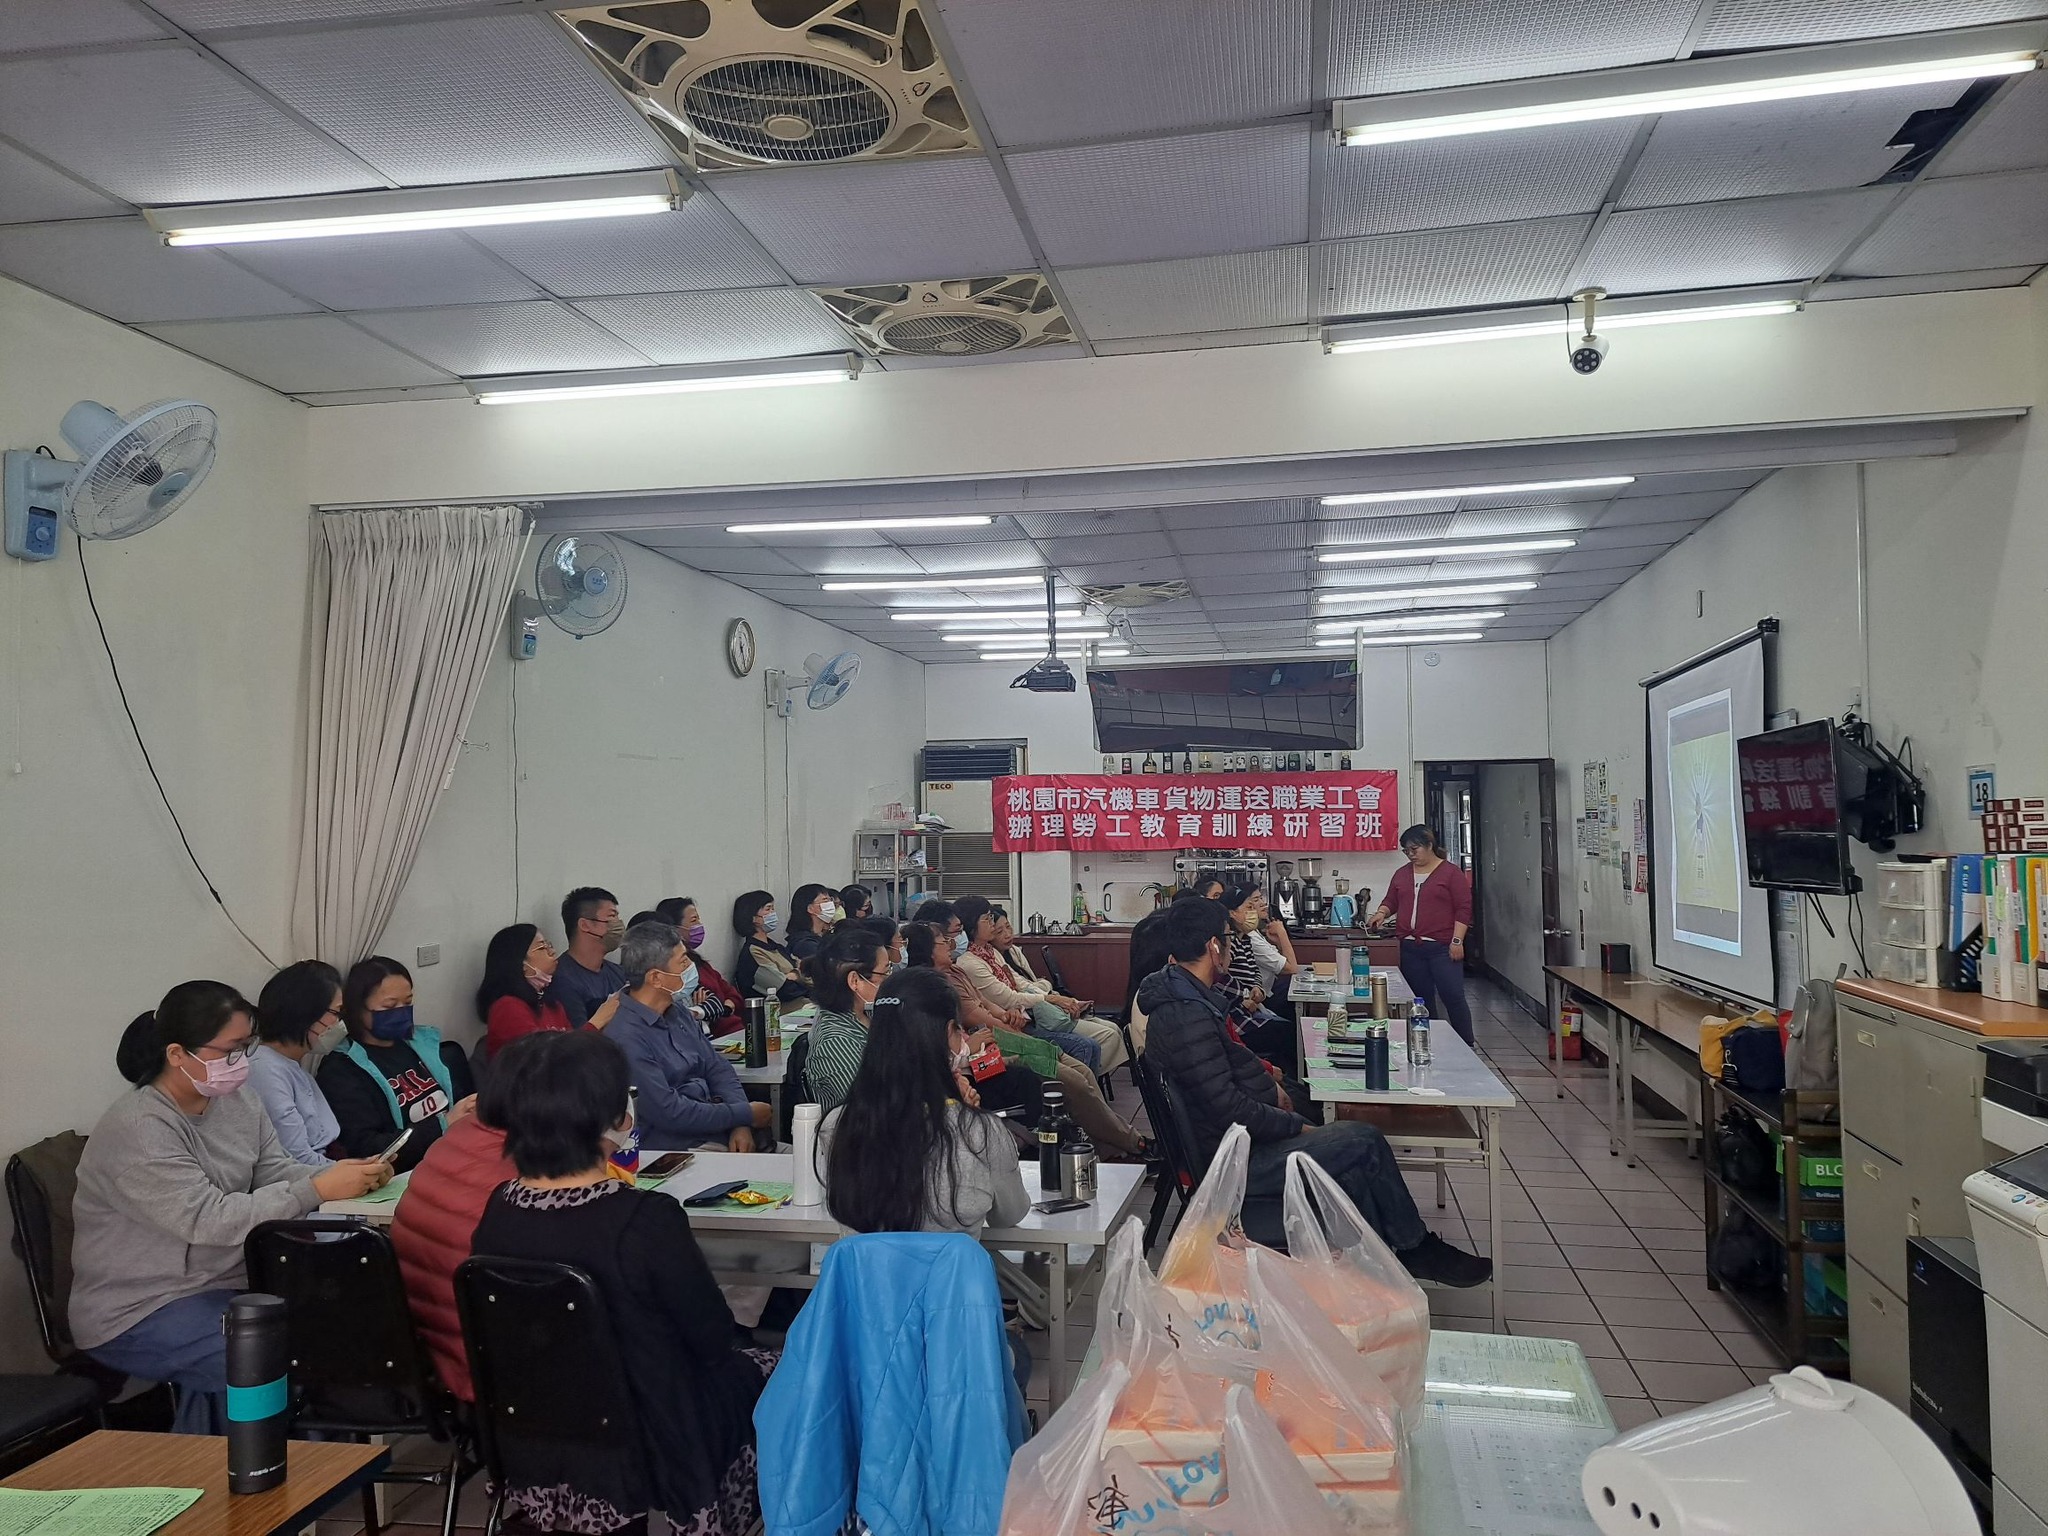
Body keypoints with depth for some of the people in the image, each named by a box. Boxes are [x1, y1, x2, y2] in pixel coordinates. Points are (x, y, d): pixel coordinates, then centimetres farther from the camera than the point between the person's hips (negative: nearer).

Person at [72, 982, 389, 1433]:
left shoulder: (237, 1100, 2)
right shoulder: (137, 1130, -22)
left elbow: (276, 1172, 3)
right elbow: (208, 1219, -28)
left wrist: (347, 1176, -16)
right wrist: (318, 1190, -31)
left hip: (227, 1280, 7)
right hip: (140, 1311, -7)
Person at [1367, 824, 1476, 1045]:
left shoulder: (1451, 872, -2)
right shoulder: (1402, 873, 15)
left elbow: (1464, 909, -5)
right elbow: (1391, 901, 19)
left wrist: (1457, 940, -12)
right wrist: (1381, 913, -3)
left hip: (1442, 948, -5)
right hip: (1410, 948, 5)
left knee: (1453, 997, -6)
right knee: (1422, 999, 9)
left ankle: (1467, 1046, 4)